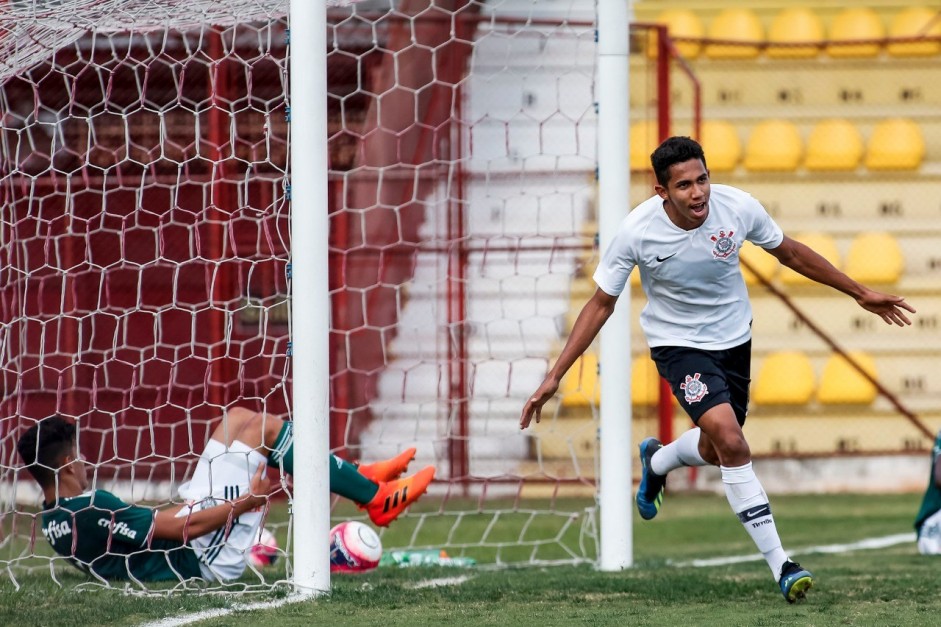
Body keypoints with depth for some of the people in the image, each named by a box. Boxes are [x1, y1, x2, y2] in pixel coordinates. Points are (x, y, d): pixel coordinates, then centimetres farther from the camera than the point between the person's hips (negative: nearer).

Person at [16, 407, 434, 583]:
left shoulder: (55, 520, 1)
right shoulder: (92, 512, -28)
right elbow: (184, 529, -23)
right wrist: (248, 502, -12)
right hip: (210, 558, -10)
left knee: (239, 418, 11)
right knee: (259, 427, -6)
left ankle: (359, 478, 21)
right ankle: (375, 497, 6)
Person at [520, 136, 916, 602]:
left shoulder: (738, 208, -19)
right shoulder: (637, 231, -25)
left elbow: (790, 253, 0)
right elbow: (602, 303, -13)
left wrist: (860, 293, 7)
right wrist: (554, 376, -16)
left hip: (734, 339, 4)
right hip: (678, 344, -4)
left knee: (716, 452, 16)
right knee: (731, 442, -23)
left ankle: (656, 461, 53)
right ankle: (780, 565, -18)